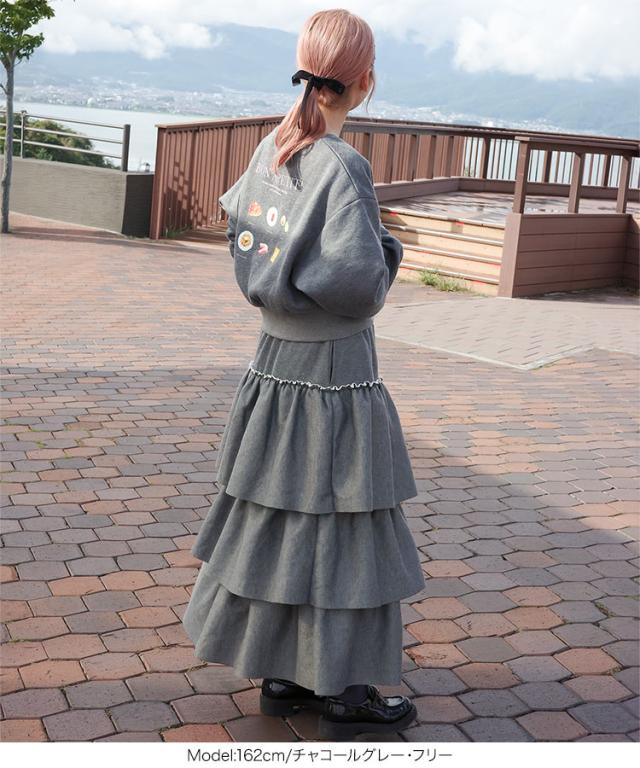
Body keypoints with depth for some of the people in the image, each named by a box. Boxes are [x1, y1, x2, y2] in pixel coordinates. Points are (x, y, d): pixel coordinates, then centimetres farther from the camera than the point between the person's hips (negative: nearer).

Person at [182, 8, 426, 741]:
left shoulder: (272, 146, 3)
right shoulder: (342, 165, -20)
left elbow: (237, 216, 20)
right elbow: (358, 284, -27)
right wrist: (387, 251, -7)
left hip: (274, 363, 8)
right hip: (333, 375, -8)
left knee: (276, 519, 15)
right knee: (342, 531, 5)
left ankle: (282, 673, 29)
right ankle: (341, 696, 17)